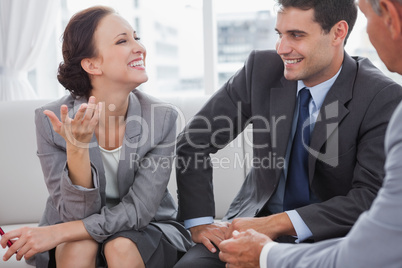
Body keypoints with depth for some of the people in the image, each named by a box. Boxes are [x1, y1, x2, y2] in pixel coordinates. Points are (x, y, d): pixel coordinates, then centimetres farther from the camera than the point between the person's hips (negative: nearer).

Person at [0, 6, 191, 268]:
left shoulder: (163, 118, -17)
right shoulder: (51, 121, -18)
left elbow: (138, 211, -17)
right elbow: (77, 214, -18)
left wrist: (57, 232, -25)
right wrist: (77, 148, -35)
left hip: (147, 231, 1)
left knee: (121, 246, -30)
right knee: (79, 246, -31)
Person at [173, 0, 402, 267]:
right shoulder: (262, 68, -5)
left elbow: (371, 197, -18)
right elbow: (193, 142, 1)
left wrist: (276, 224, -24)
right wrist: (199, 222, -7)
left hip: (329, 238, -2)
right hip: (255, 224, 3)